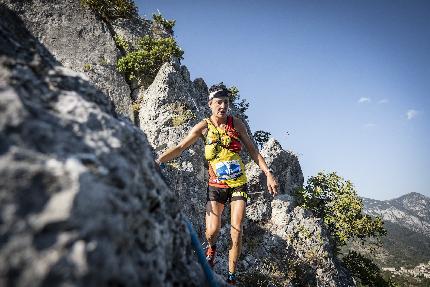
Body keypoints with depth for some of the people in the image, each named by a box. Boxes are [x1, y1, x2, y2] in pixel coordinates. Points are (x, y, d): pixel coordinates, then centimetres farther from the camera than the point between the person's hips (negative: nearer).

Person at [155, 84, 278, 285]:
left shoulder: (236, 123, -1)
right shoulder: (204, 127, -5)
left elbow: (252, 150, 3)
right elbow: (180, 147, -10)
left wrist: (268, 173, -2)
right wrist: (158, 160, -22)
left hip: (238, 183, 1)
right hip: (216, 184, -1)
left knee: (236, 230, -3)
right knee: (212, 230, -11)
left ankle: (231, 276, 14)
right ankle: (211, 248, 27)